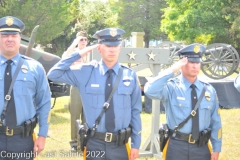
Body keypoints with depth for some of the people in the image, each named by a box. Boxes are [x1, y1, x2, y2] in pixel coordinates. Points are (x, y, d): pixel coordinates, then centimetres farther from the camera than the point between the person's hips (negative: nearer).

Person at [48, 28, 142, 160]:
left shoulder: (130, 76, -1)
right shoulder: (86, 72, -2)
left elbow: (135, 112, 3)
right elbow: (53, 74, -3)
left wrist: (136, 144, 5)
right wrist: (78, 55, -7)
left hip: (120, 145, 1)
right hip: (94, 144, 0)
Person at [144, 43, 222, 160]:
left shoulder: (209, 90, 5)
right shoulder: (171, 87, -8)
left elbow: (215, 122, 8)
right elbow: (150, 91, -28)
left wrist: (216, 148, 6)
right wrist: (172, 70, -24)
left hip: (202, 147, 3)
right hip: (177, 147, -3)